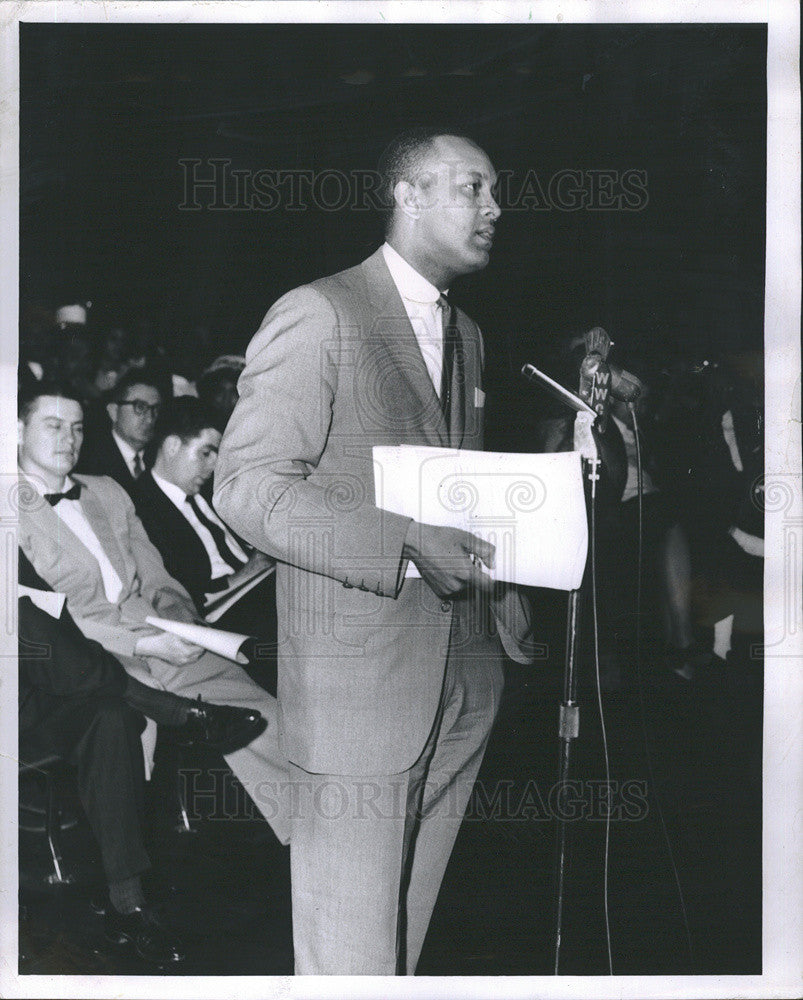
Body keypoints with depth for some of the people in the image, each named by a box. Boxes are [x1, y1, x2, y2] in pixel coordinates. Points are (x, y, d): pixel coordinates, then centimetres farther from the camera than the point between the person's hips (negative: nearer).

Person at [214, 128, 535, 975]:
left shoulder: (466, 335, 18)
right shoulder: (317, 315, -9)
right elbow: (245, 485, -15)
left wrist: (509, 608, 11)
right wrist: (405, 544, -24)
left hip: (463, 682, 7)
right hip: (357, 691, -7)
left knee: (408, 931, 14)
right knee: (350, 949, -1)